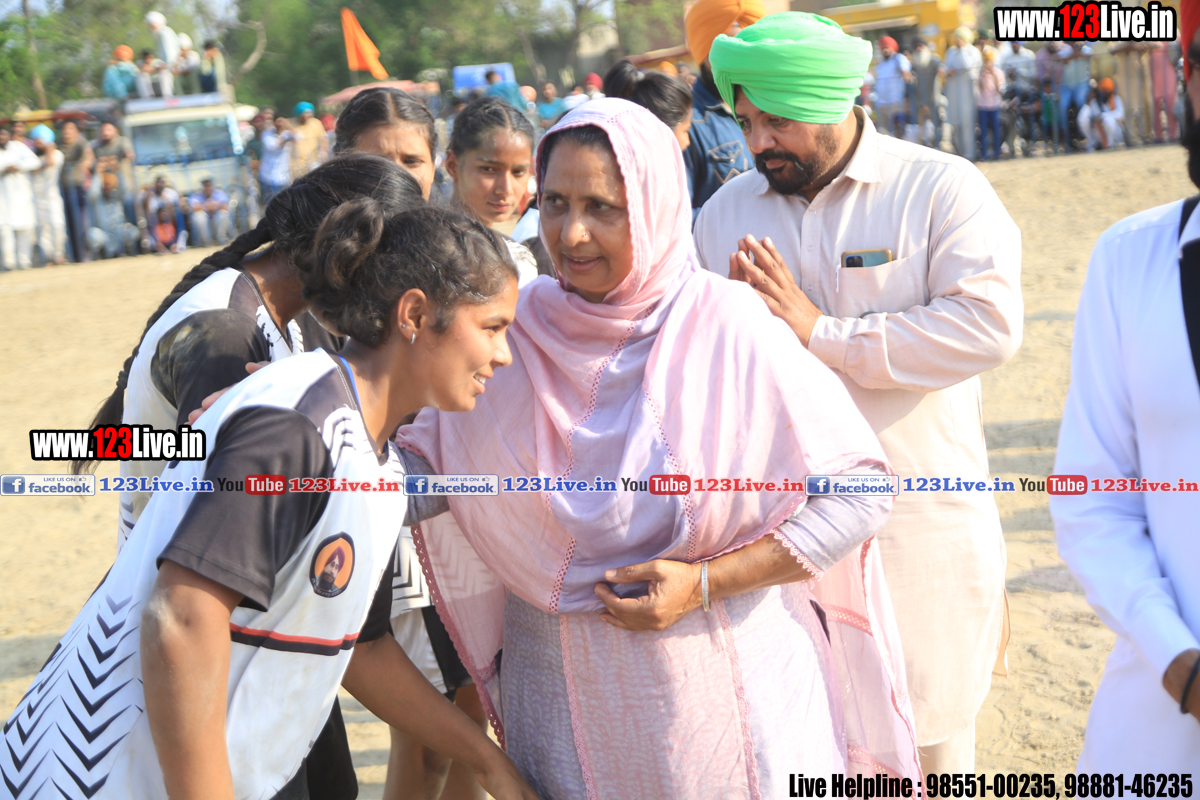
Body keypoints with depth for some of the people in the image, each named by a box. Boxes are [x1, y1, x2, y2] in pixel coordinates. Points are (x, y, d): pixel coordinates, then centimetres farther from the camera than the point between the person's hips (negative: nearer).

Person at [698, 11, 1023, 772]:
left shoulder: (941, 188, -6)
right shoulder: (724, 213, 7)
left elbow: (988, 324, -21)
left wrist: (821, 333, -20)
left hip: (921, 533, -3)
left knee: (928, 742, 10)